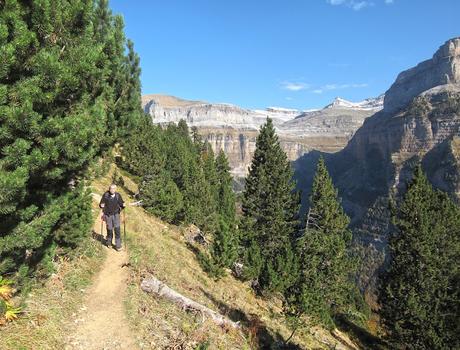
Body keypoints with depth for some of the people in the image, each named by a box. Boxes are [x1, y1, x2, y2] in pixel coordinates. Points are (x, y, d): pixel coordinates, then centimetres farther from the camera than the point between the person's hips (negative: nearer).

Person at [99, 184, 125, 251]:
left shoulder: (118, 195, -6)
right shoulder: (105, 195, -10)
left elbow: (121, 204, 3)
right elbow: (101, 204, 0)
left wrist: (123, 205, -17)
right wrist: (101, 206, -21)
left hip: (116, 214, 0)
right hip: (108, 215, 0)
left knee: (117, 228, -8)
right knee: (109, 229, 7)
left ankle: (118, 245, 0)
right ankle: (109, 243, 33)